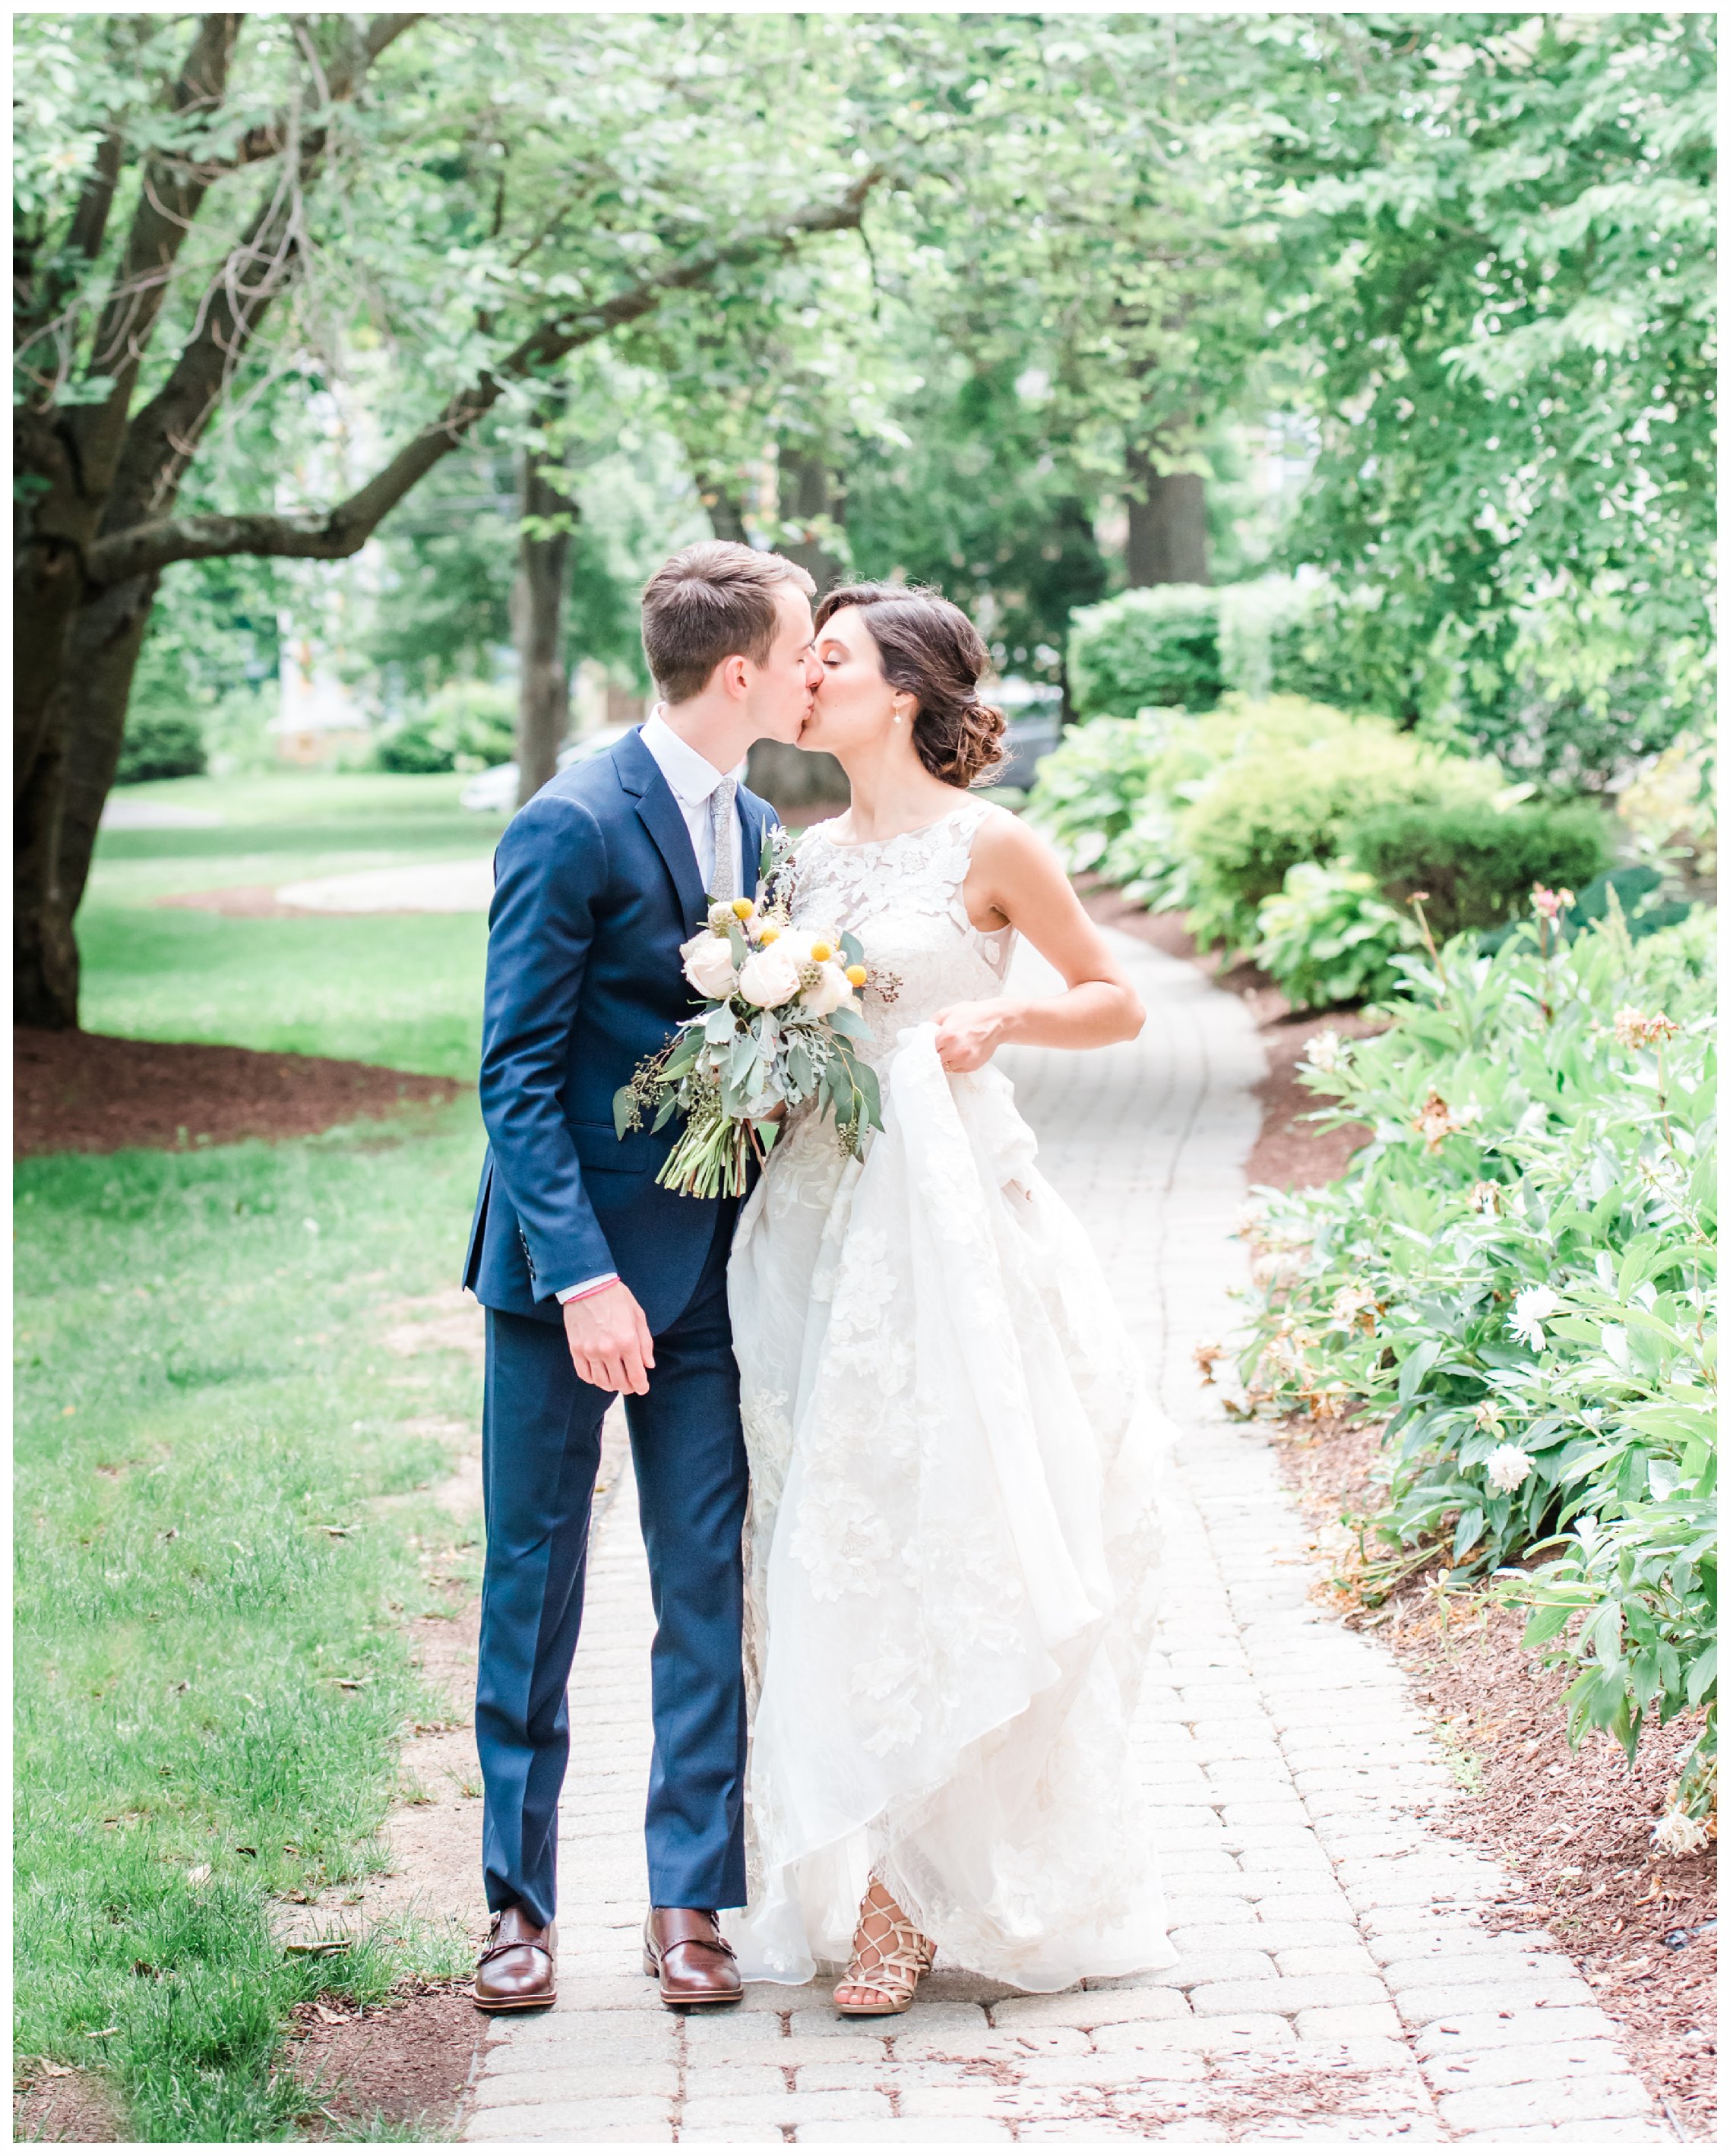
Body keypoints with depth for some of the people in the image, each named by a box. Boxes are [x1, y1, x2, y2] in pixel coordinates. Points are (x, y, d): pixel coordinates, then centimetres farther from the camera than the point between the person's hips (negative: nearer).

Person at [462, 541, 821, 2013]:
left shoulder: (758, 827, 10)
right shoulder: (573, 828, -13)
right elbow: (516, 1074, -14)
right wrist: (581, 1274, -22)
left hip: (711, 1270, 6)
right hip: (570, 1262, -6)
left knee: (709, 1594, 5)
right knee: (535, 1585, 6)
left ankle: (690, 1903, 15)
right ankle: (521, 1905, 18)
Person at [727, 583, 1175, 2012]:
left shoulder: (987, 847, -2)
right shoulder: (806, 858, 14)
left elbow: (1117, 1002, 4)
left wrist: (1004, 1015, -13)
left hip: (955, 1214, -5)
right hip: (822, 1223, 6)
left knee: (948, 1538, -6)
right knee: (833, 1548, 3)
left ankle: (919, 1888, 1)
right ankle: (865, 1869, 12)